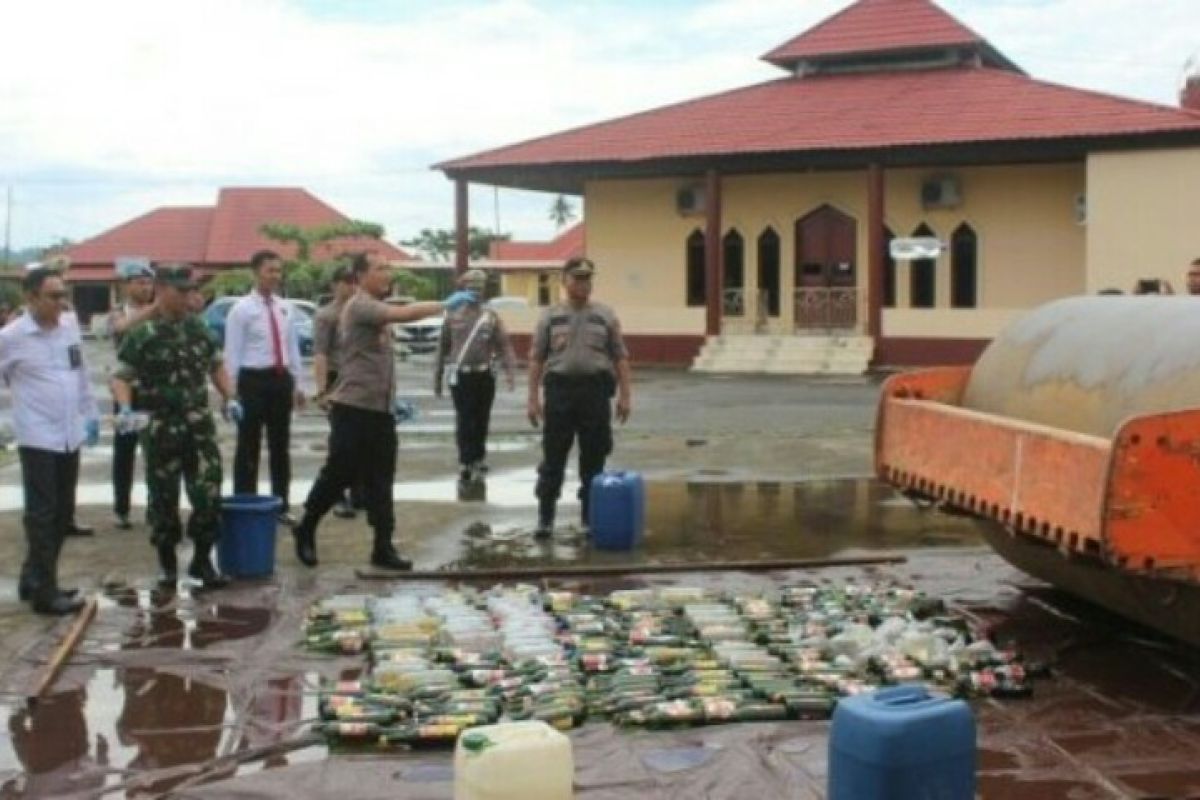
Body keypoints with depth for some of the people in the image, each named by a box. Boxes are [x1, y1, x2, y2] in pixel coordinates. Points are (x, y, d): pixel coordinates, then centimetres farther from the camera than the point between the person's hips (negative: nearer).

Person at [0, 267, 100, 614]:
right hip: (38, 438, -6)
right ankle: (45, 591, 5)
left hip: (69, 435, 6)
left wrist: (91, 413, 19)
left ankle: (33, 578, 26)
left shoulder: (70, 326, 6)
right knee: (42, 513, -2)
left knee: (62, 511, 12)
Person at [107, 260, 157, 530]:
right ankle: (121, 509, 15)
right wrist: (155, 305, -37)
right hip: (129, 389, -2)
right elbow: (124, 326, -25)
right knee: (125, 450, 5)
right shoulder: (117, 314, -2)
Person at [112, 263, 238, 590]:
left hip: (199, 424, 3)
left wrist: (229, 398, 5)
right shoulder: (142, 334, -6)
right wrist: (125, 408, -24)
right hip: (161, 427, -3)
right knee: (163, 498, 6)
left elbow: (216, 365, 18)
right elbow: (121, 377, -7)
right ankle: (168, 563, 21)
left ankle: (202, 561, 10)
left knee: (209, 494, -3)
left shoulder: (197, 326, 7)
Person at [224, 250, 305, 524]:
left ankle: (281, 506, 21)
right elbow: (232, 354, -9)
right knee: (248, 448, 2)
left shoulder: (285, 309, 9)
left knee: (280, 446, 12)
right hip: (253, 380, -6)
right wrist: (232, 390, -12)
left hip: (281, 380, 6)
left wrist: (297, 385, 11)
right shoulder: (242, 309, -8)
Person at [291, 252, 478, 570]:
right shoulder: (359, 306, -12)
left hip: (379, 410, 8)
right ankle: (306, 529, 19)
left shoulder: (377, 309, 17)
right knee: (338, 476, 1)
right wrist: (445, 304, -27)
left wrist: (393, 399, 19)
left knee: (379, 482, 6)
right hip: (354, 409, -8)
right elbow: (403, 314, -29)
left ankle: (383, 547, 7)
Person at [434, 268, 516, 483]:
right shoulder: (453, 316, 5)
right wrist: (437, 377, 9)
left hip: (484, 375, 1)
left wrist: (509, 372, -13)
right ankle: (466, 463, -3)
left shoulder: (491, 317, 5)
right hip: (460, 376, -1)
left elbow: (504, 345, -1)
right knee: (464, 421, -5)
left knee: (481, 421, 10)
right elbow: (443, 348, 10)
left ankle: (478, 457, 27)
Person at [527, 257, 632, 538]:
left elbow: (620, 358, 7)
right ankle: (545, 517, 10)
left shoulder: (605, 315, 7)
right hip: (559, 389, -1)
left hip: (595, 390, 1)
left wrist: (624, 395, -1)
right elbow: (536, 359, 4)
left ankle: (591, 515, 17)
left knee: (594, 458, 7)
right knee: (553, 458, 3)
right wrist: (533, 398, -3)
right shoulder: (550, 316, 6)